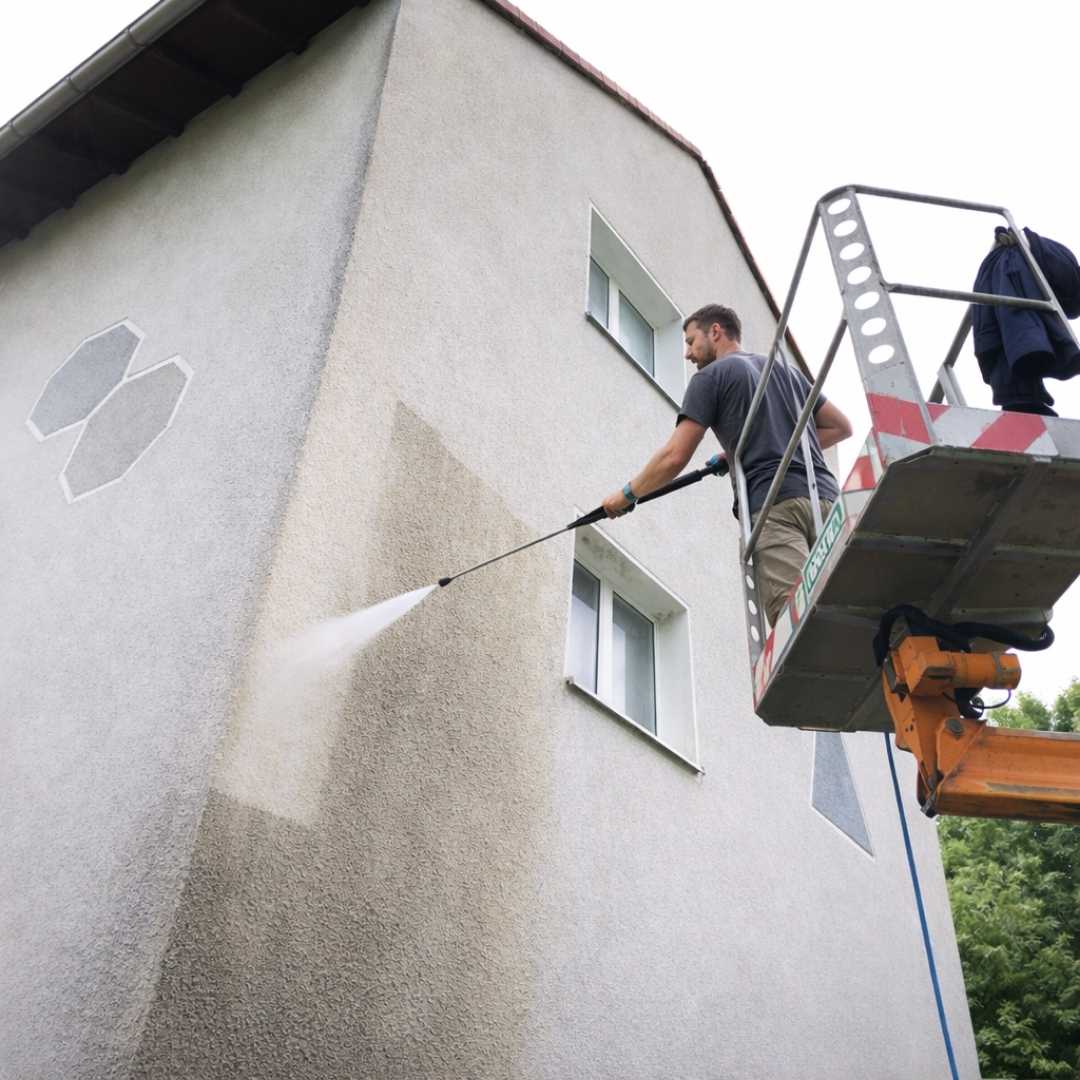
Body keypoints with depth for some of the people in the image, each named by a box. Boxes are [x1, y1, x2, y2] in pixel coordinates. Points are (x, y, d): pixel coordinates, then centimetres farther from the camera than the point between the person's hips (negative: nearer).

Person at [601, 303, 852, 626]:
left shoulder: (711, 376, 10)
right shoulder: (788, 371, 30)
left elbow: (674, 457, 3)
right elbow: (841, 427, 32)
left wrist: (627, 494, 17)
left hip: (776, 504, -6)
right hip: (825, 498, 6)